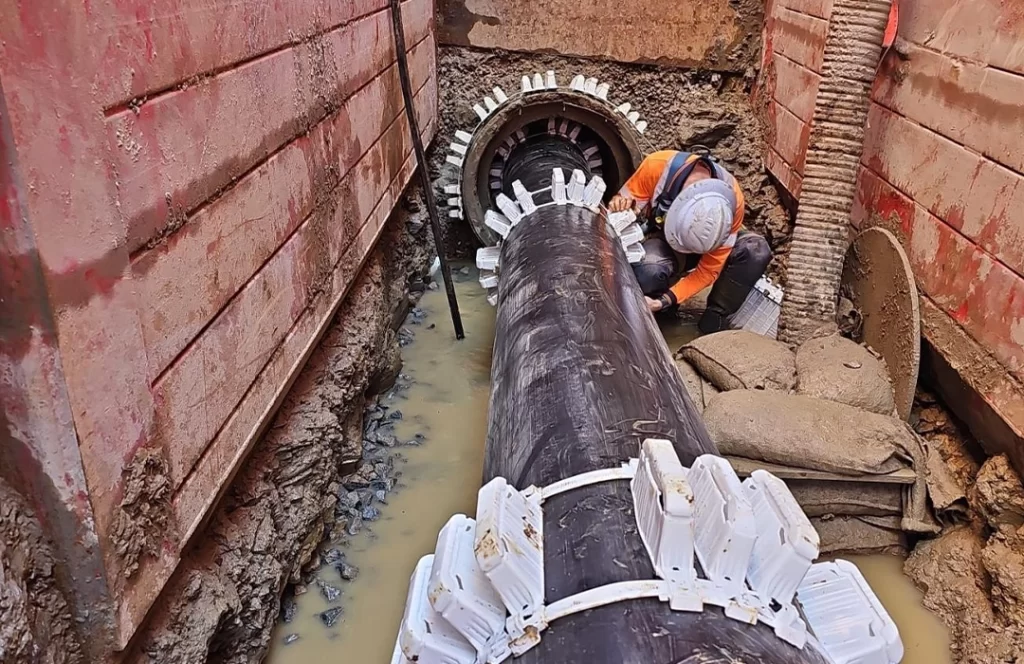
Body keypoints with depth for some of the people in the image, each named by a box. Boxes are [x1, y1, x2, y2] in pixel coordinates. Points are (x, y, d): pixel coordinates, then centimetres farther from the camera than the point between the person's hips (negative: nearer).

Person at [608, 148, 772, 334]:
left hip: (705, 248, 1)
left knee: (756, 251, -29)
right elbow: (623, 202, -16)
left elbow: (709, 270, -26)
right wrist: (620, 206, -42)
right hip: (663, 238, -1)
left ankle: (714, 318, -13)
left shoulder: (732, 198, -32)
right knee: (648, 271, -37)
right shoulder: (657, 167, -35)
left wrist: (665, 301, -36)